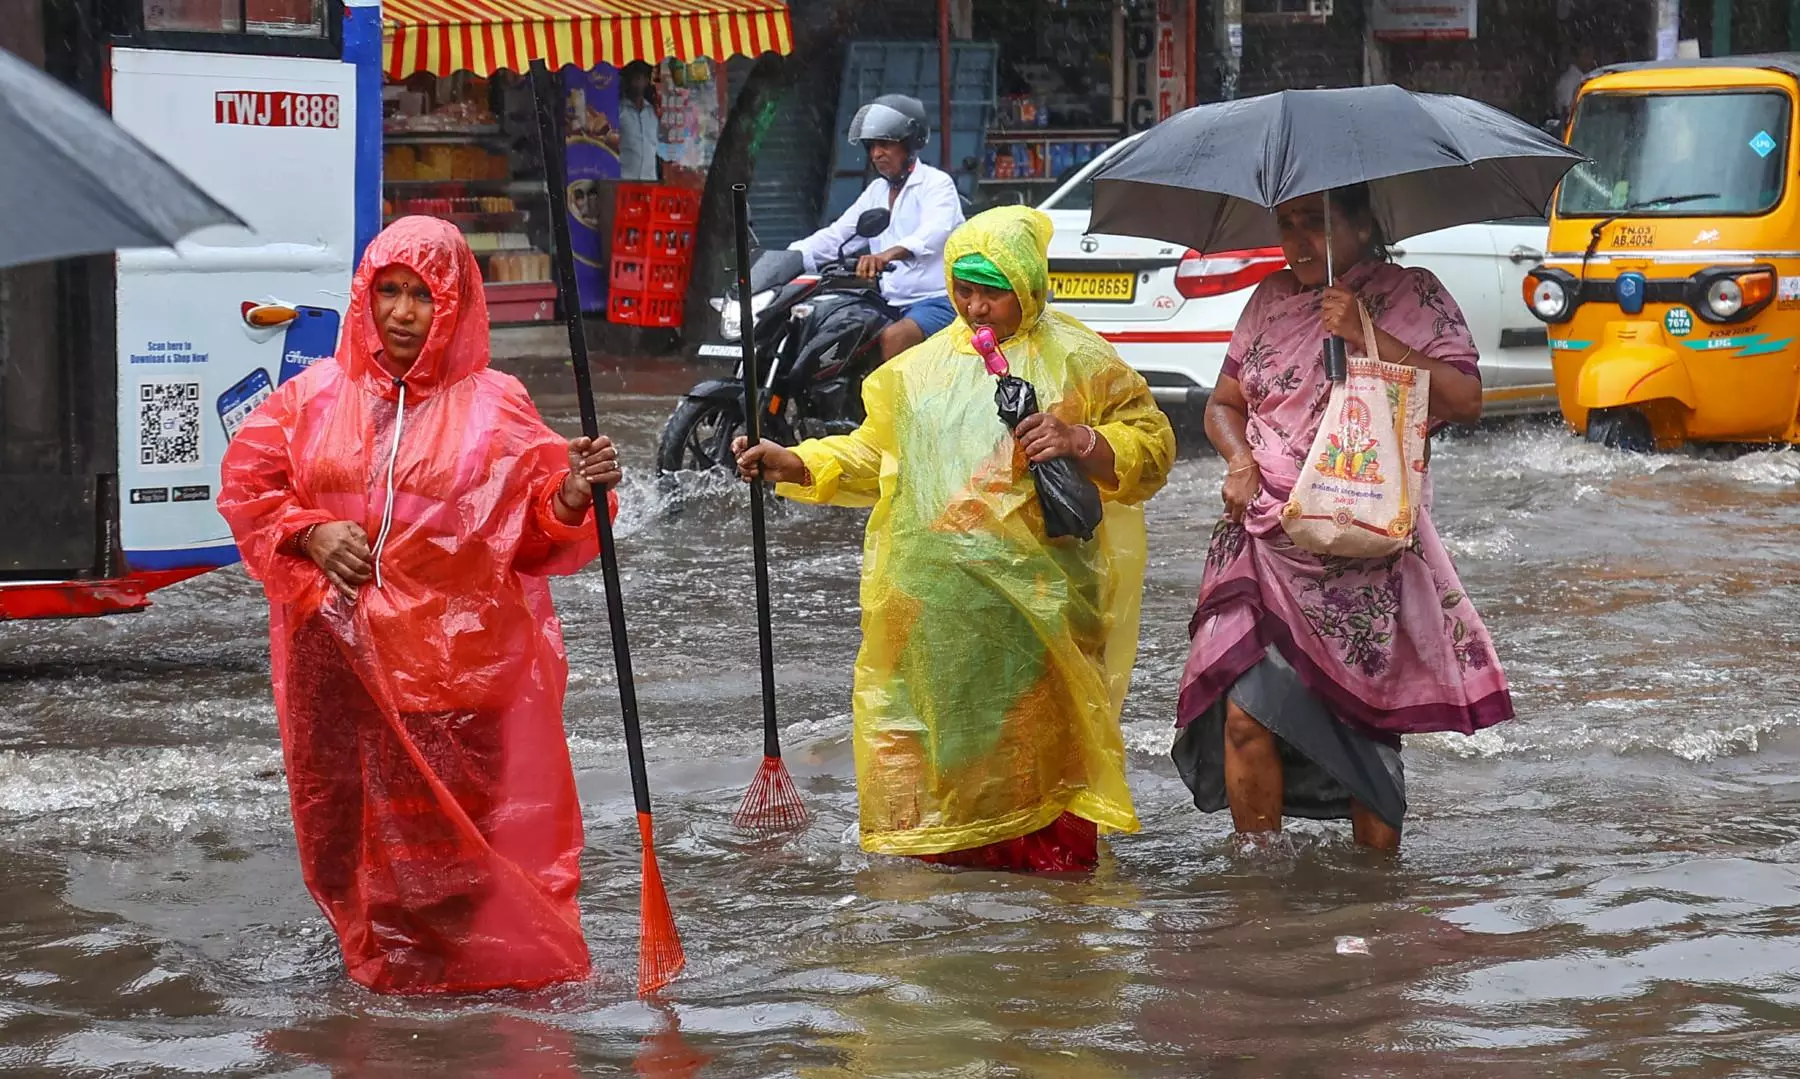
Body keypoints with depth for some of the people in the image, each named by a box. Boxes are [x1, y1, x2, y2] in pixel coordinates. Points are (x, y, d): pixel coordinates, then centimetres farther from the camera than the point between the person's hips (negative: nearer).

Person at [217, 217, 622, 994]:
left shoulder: (494, 407, 1)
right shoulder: (318, 396, 6)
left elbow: (536, 531, 0)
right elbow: (246, 484, 12)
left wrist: (571, 497, -21)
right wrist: (309, 532, -5)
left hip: (456, 663, -2)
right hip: (341, 659, 2)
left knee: (457, 818, -3)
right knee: (345, 821, 8)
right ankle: (376, 957, 26)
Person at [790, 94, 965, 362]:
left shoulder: (936, 183, -4)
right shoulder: (877, 191, 20)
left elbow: (934, 232, -25)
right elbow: (835, 235, 13)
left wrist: (888, 254, -45)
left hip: (936, 300, -8)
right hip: (891, 304, 8)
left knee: (891, 339, -34)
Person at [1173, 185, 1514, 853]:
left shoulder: (1413, 297, 3)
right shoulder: (1270, 300, 15)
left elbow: (1465, 400, -9)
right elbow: (1224, 403, 24)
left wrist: (1368, 336, -14)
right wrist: (1240, 459, 2)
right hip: (1266, 538, 3)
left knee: (1368, 719, -2)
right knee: (1245, 712, -10)